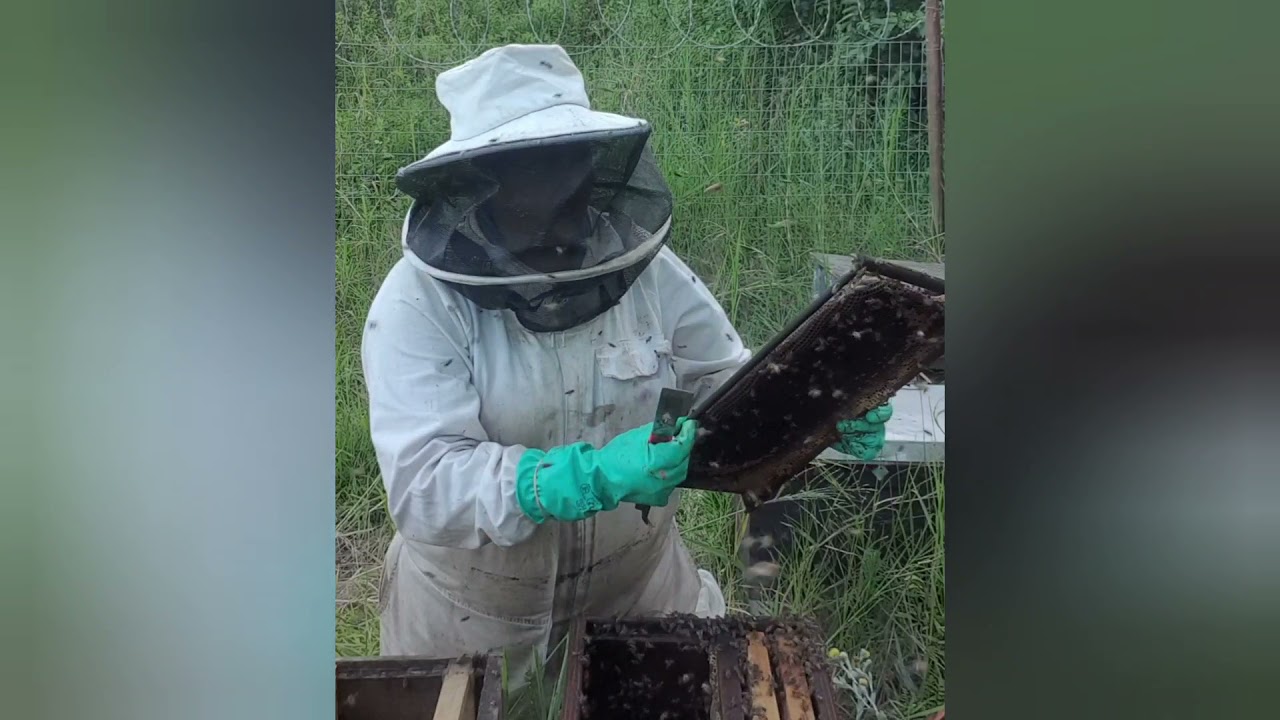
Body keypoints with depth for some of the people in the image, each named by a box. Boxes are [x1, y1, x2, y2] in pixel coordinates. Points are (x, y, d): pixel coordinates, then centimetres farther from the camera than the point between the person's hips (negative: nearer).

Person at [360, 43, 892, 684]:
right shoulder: (419, 303, -21)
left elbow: (727, 380, 1)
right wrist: (593, 476, -40)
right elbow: (421, 483, -29)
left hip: (641, 583, 3)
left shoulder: (645, 269, -10)